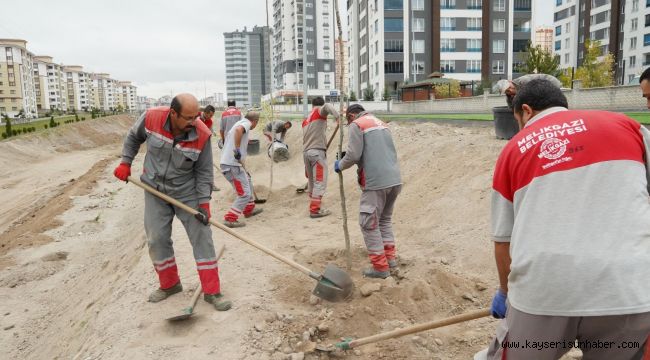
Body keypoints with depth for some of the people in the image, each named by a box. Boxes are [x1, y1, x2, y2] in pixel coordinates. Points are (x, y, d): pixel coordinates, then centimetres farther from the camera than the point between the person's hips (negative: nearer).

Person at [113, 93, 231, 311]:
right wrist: (125, 163, 2)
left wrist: (204, 202, -17)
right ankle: (169, 284, 26)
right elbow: (133, 137, 5)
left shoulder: (202, 135, -22)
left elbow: (204, 171, -12)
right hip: (155, 190, 2)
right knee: (156, 239, 6)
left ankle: (212, 292, 5)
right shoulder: (151, 118, -18)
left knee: (202, 238, -4)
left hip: (187, 192, -2)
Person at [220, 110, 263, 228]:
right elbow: (238, 130, -32)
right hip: (232, 165, -10)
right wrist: (237, 150, -30)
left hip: (228, 163, 10)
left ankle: (249, 209, 41)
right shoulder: (246, 123, -5)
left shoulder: (240, 123, 23)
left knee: (248, 182, 27)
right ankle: (230, 219, -3)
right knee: (245, 194, -6)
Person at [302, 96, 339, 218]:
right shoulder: (320, 112, 2)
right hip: (317, 151, -7)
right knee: (320, 182, -3)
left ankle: (313, 206, 24)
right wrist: (337, 117, -33)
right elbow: (327, 106, -21)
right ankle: (315, 210, -2)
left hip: (306, 152, 7)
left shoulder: (306, 120, 23)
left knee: (311, 181, 17)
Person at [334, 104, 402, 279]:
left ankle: (380, 266, 6)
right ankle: (390, 257, 24)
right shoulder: (381, 123, 24)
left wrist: (341, 165, 8)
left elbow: (354, 155, -11)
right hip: (395, 180, 8)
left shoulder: (356, 125, -1)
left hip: (376, 182, -8)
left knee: (369, 224, 3)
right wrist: (347, 155, 24)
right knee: (385, 219, 22)